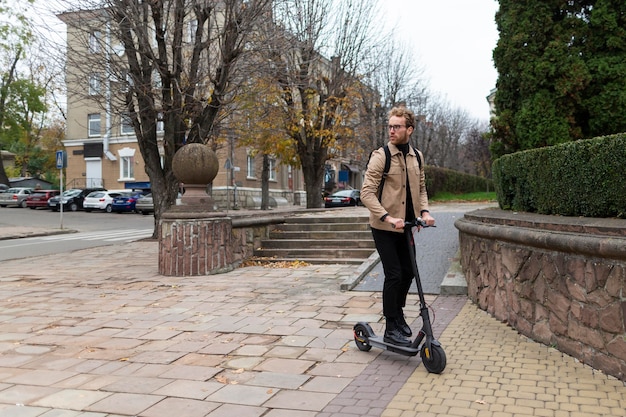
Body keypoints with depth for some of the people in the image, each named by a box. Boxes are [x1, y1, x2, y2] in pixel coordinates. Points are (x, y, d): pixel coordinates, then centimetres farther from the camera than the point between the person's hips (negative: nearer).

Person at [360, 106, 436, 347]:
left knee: (408, 272, 14)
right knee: (394, 275, -7)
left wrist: (424, 211, -3)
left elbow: (421, 188, 16)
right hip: (384, 228, -6)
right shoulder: (381, 156, -13)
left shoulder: (417, 157, 5)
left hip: (406, 226, 6)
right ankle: (391, 329, 5)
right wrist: (387, 217, -29)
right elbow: (367, 193, -18)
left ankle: (398, 313, 36)